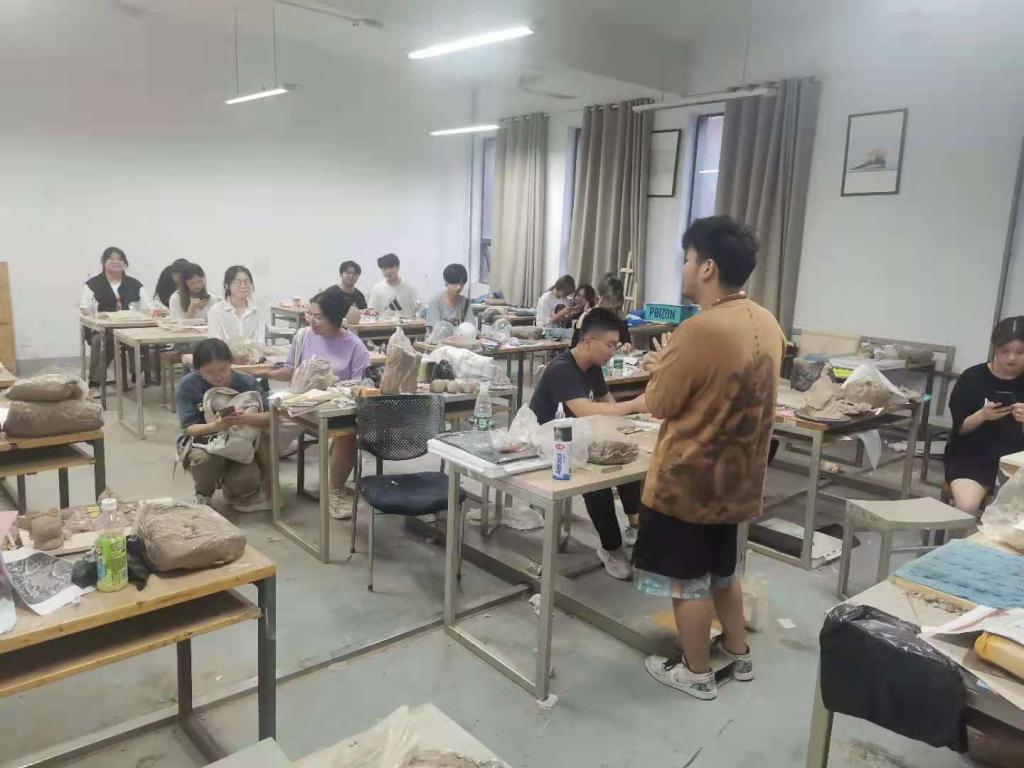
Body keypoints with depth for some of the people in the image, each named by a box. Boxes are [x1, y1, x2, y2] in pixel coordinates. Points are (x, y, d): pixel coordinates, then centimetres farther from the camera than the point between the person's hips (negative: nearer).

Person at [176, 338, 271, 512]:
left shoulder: (246, 382, -11)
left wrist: (246, 418, -39)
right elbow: (189, 428, -15)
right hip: (202, 443, 0)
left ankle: (232, 491, 14)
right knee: (207, 458, -36)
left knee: (247, 480, -28)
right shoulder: (188, 385, -13)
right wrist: (216, 426, -36)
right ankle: (203, 495, 1)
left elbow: (270, 416, -18)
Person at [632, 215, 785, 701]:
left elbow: (658, 404, -15)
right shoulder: (765, 323, 2)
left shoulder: (700, 330, -25)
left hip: (689, 476, -8)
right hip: (736, 473, 8)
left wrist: (661, 366, 2)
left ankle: (697, 673, 24)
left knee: (687, 578, 9)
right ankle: (738, 654, 38)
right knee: (721, 567, 25)